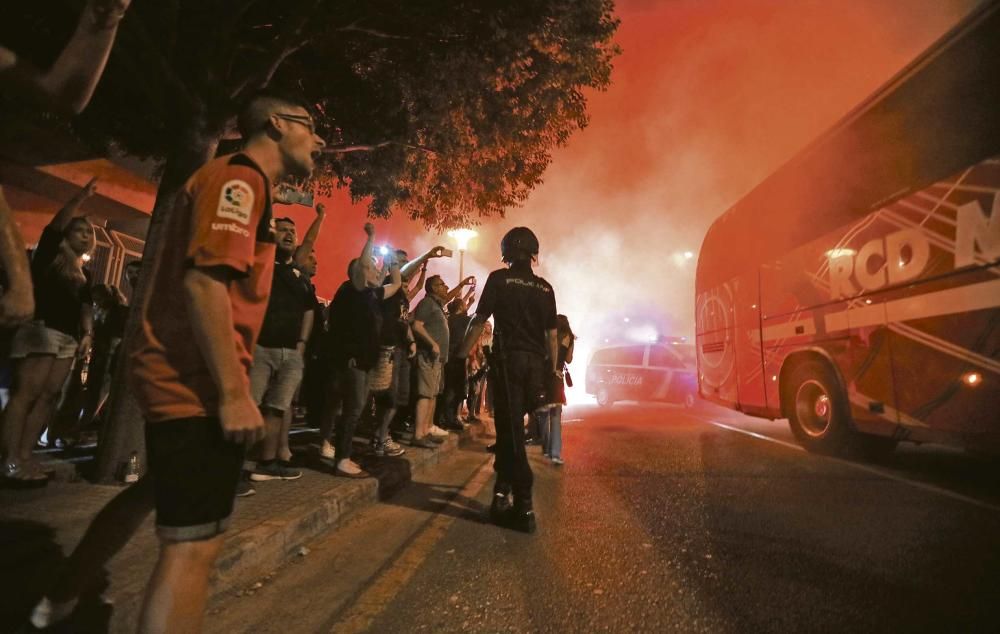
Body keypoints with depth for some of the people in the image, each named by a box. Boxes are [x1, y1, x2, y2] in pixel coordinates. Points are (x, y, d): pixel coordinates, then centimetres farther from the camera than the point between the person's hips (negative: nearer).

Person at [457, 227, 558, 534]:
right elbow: (551, 333, 10)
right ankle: (503, 488, 23)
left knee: (511, 429, -1)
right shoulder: (545, 287, 10)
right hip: (536, 364, 4)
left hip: (508, 360, -4)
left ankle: (524, 507, -1)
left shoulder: (498, 278, 0)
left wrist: (461, 355, 6)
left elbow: (478, 321, -3)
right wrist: (553, 368, 19)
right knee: (513, 426, 18)